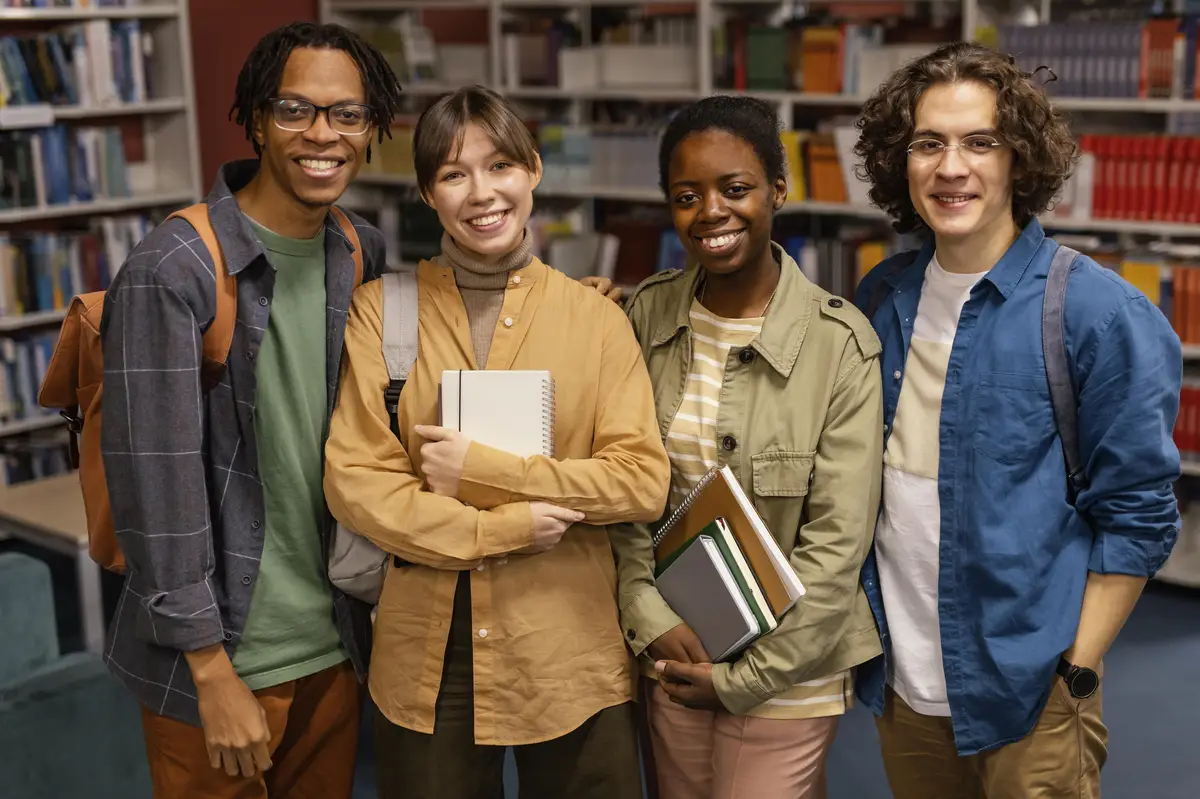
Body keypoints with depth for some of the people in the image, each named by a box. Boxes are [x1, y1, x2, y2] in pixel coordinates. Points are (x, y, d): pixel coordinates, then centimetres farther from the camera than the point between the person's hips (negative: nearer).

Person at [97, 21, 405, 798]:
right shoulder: (171, 273, -17)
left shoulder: (365, 255, 2)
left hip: (338, 643, 6)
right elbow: (155, 486, -17)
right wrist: (212, 670, -15)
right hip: (220, 652, -5)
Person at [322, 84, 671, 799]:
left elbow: (645, 482, -8)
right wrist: (501, 527, -15)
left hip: (572, 654, 0)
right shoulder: (384, 309, 0)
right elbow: (353, 481, -6)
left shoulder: (595, 316, 0)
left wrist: (482, 471, -14)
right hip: (426, 659, 0)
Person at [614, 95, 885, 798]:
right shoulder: (648, 314, -3)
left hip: (786, 665, -3)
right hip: (671, 651, 4)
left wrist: (746, 675, -11)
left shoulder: (839, 342, -15)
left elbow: (837, 541, -14)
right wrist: (649, 615, -9)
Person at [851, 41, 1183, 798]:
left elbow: (1138, 515, -10)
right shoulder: (882, 297, 2)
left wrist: (1076, 675, -11)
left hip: (1026, 693, -4)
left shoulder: (1101, 314, -14)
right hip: (900, 681, 5)